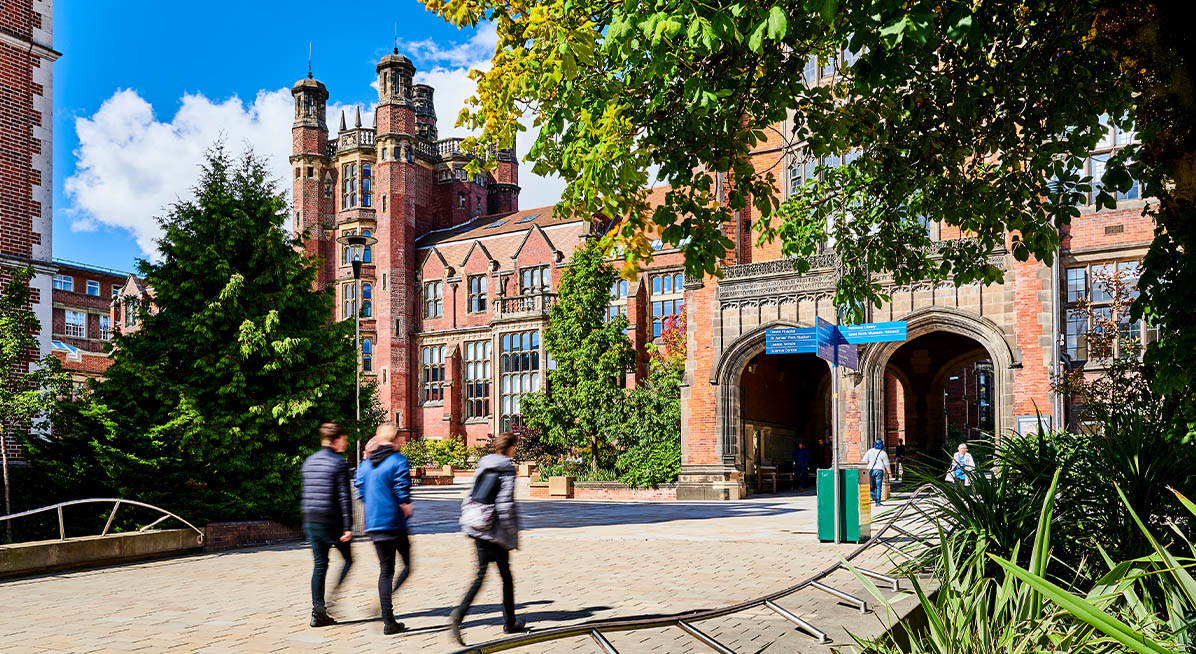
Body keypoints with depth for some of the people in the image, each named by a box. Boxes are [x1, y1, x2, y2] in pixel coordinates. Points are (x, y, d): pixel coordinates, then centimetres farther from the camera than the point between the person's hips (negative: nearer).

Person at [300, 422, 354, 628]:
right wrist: (348, 526, -14)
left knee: (319, 565, 11)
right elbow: (344, 497, -14)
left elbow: (306, 494, 16)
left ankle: (317, 612, 10)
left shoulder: (309, 461, 11)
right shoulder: (339, 462, -11)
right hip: (331, 522, -6)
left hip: (310, 521, 7)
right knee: (348, 560, 10)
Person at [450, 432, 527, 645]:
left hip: (477, 529, 6)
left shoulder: (483, 465, 8)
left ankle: (459, 613, -12)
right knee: (506, 576, 11)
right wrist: (513, 535, -10)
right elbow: (505, 505, -16)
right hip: (495, 531, -5)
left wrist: (467, 522, 18)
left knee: (481, 575, 9)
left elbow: (469, 497, 9)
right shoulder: (507, 470, -11)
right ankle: (510, 623, 22)